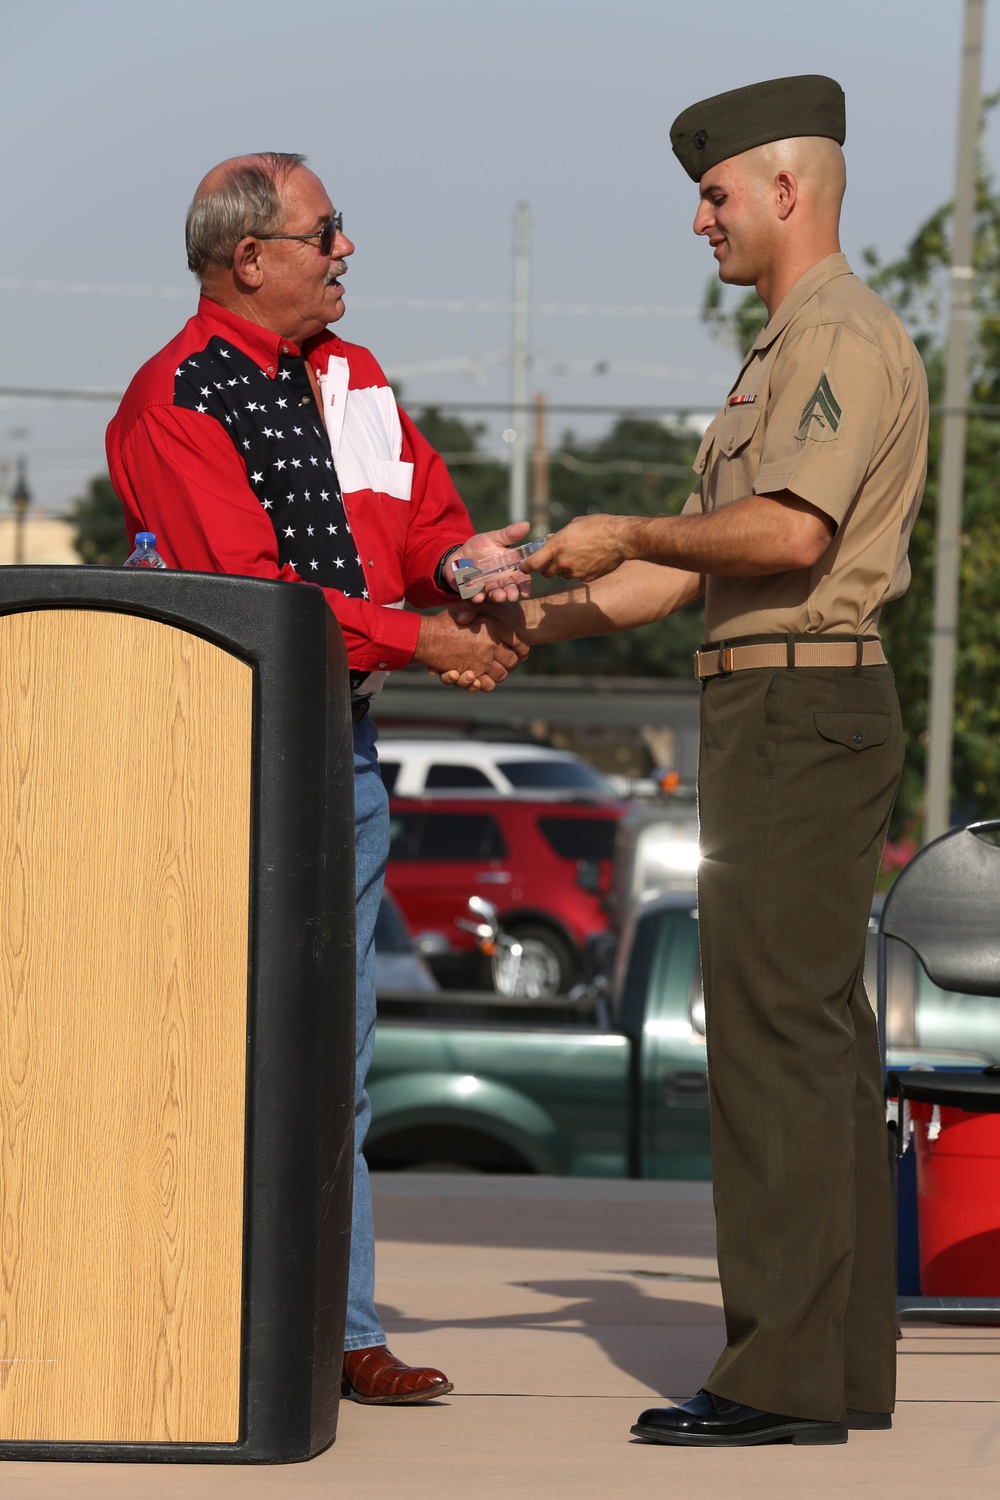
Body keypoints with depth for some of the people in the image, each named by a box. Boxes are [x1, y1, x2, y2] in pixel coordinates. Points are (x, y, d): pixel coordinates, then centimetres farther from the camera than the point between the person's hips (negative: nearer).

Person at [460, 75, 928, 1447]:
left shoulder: (841, 338, -11)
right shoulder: (789, 352, 22)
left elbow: (789, 531, -26)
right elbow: (699, 564, 23)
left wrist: (623, 533, -12)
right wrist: (534, 624, 15)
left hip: (799, 707, -11)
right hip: (779, 717, 11)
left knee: (779, 1030, -11)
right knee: (816, 1033, 9)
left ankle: (785, 1372, -12)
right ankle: (846, 1361, 12)